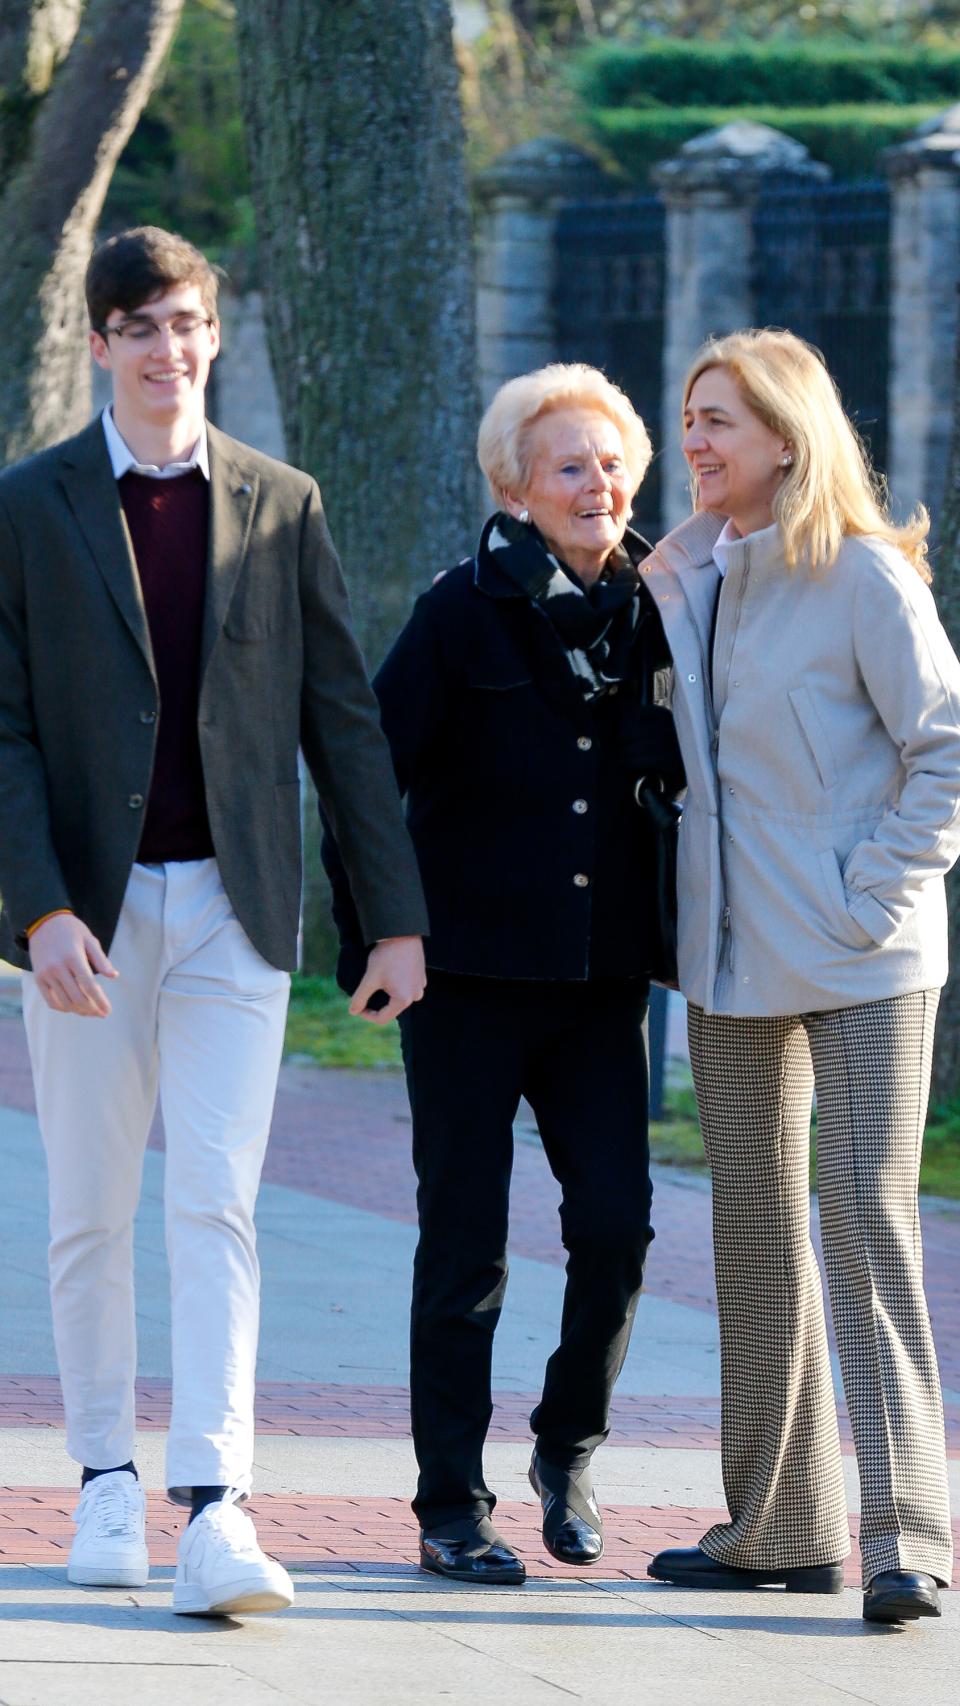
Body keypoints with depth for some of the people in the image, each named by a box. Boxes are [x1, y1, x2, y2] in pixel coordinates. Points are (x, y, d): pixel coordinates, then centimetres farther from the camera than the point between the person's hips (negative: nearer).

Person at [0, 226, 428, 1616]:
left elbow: (341, 717, 8)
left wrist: (397, 914, 6)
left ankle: (216, 1507, -16)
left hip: (234, 904, 0)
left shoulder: (281, 506, 7)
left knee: (216, 1203, -10)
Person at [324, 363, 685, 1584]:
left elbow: (684, 774, 13)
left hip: (601, 976, 3)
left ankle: (568, 1447, 20)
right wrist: (371, 934, -8)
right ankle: (452, 1505, 9)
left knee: (615, 1221, -4)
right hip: (470, 975, -3)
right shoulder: (466, 612, -5)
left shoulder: (654, 609, 6)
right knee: (465, 1242, 1)